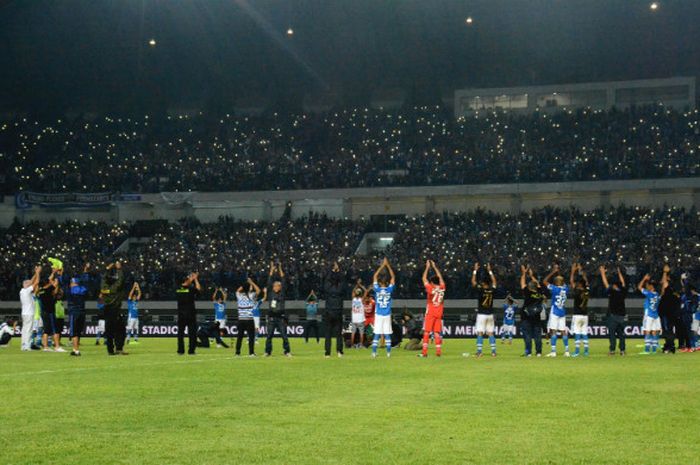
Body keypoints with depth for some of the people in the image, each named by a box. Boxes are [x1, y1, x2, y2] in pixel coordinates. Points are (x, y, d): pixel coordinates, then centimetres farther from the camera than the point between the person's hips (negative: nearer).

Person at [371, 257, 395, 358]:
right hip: (387, 315, 0)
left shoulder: (377, 289, -9)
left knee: (376, 334, 2)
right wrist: (387, 265, 4)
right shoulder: (389, 289, -8)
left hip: (378, 315, 0)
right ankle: (388, 352, 4)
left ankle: (374, 352, -2)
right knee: (387, 334, 4)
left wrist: (382, 265, 4)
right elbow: (393, 277, 3)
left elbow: (375, 276, 2)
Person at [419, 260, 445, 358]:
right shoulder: (442, 288, 1)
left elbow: (424, 278, -1)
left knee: (426, 332, -1)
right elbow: (440, 277, 16)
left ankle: (424, 352, -4)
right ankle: (438, 351, 2)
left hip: (430, 314, -4)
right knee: (437, 333, 7)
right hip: (439, 314, 4)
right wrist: (434, 267, 23)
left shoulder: (430, 289, -11)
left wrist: (427, 267, 6)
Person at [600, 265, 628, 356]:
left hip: (613, 316, -5)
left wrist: (602, 272, 6)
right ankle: (622, 350, 6)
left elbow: (605, 283, -4)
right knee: (621, 334, 9)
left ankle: (612, 349, -8)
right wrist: (619, 273, 31)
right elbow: (623, 283, 18)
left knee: (612, 333, -2)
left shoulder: (612, 292, -11)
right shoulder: (623, 292, 2)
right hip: (622, 316, 5)